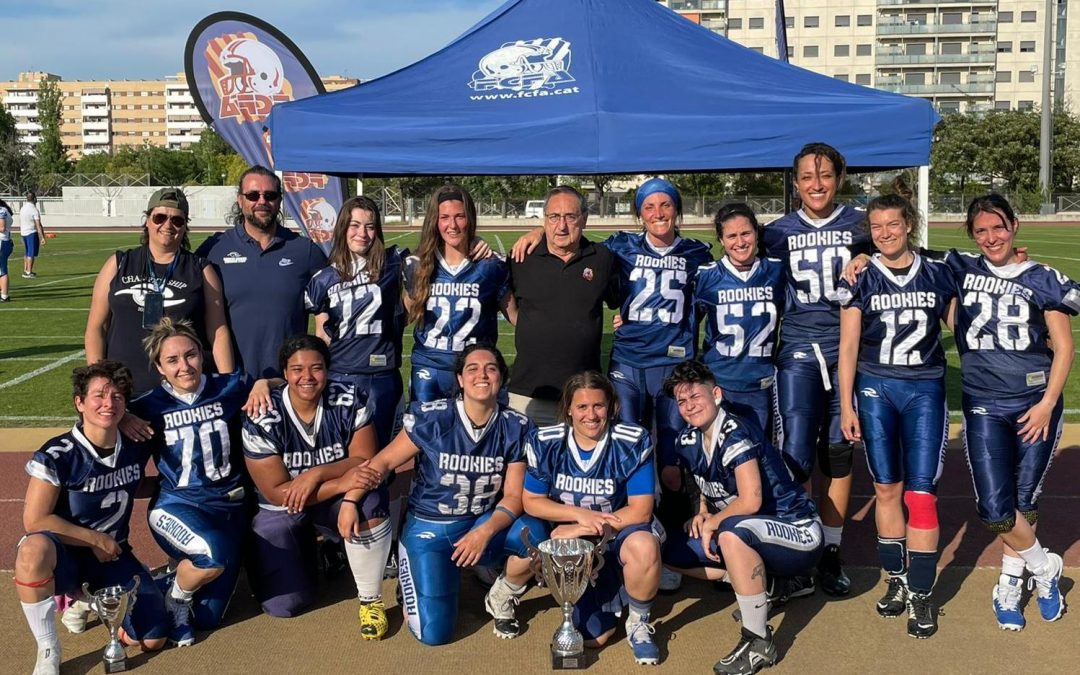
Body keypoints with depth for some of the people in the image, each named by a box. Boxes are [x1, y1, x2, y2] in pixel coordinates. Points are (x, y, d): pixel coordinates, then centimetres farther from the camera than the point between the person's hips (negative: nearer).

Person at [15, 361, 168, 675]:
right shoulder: (57, 455, -18)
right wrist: (95, 540, -15)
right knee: (33, 549, -41)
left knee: (153, 639, -7)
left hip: (112, 556, 5)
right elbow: (35, 522, -18)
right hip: (64, 556, -4)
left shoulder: (136, 447, -4)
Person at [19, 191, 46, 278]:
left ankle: (25, 270, 23)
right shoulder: (34, 210, -16)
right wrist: (42, 237, -21)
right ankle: (28, 272, -2)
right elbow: (38, 225, -21)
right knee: (31, 254, -2)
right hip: (32, 233, -8)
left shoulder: (22, 209, 8)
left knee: (27, 253, 19)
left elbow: (20, 223, 13)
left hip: (24, 233, 8)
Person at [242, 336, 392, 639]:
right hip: (281, 511, -1)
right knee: (284, 605, -12)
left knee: (371, 503, -34)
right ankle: (307, 551, 22)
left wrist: (318, 473, -33)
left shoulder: (350, 401, -16)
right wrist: (345, 481, -31)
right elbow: (277, 493, -22)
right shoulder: (262, 419, -22)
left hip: (335, 500, 1)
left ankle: (370, 600, -14)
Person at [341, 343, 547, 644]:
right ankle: (415, 575, 21)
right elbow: (386, 460, -10)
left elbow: (514, 495, -9)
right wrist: (351, 499, -30)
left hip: (484, 524, 2)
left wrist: (486, 532, -29)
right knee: (433, 633, -15)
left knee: (536, 535, -30)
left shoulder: (516, 427, -8)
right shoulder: (432, 418, -15)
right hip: (429, 528, -2)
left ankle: (501, 598, 3)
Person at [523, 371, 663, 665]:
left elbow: (641, 510, -17)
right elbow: (531, 502, -3)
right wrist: (582, 515, -19)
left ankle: (638, 623, -9)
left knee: (644, 546, -38)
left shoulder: (634, 442, -16)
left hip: (621, 531, -1)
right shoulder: (545, 443, -9)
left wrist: (582, 528, -23)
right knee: (593, 636, -12)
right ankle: (610, 594, 24)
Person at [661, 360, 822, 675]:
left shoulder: (735, 434, -21)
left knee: (732, 531, -38)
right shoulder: (689, 441, 2)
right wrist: (702, 514, -2)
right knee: (674, 551, 3)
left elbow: (750, 501, -28)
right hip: (753, 539, 9)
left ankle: (759, 641, -26)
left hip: (798, 535, -9)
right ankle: (760, 583, 9)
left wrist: (712, 523, -13)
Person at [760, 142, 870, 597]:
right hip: (799, 352, 0)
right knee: (794, 456, -9)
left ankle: (831, 553, 19)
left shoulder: (860, 227, 5)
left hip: (848, 350, 1)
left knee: (838, 453, 7)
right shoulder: (779, 233, 7)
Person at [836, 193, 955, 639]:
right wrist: (846, 405, -2)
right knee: (887, 489, 7)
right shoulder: (860, 279, 2)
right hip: (874, 388, 1)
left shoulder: (937, 274, 4)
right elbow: (848, 346, 1)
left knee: (920, 493, -6)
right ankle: (896, 581, 22)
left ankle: (921, 596, 4)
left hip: (925, 389, 0)